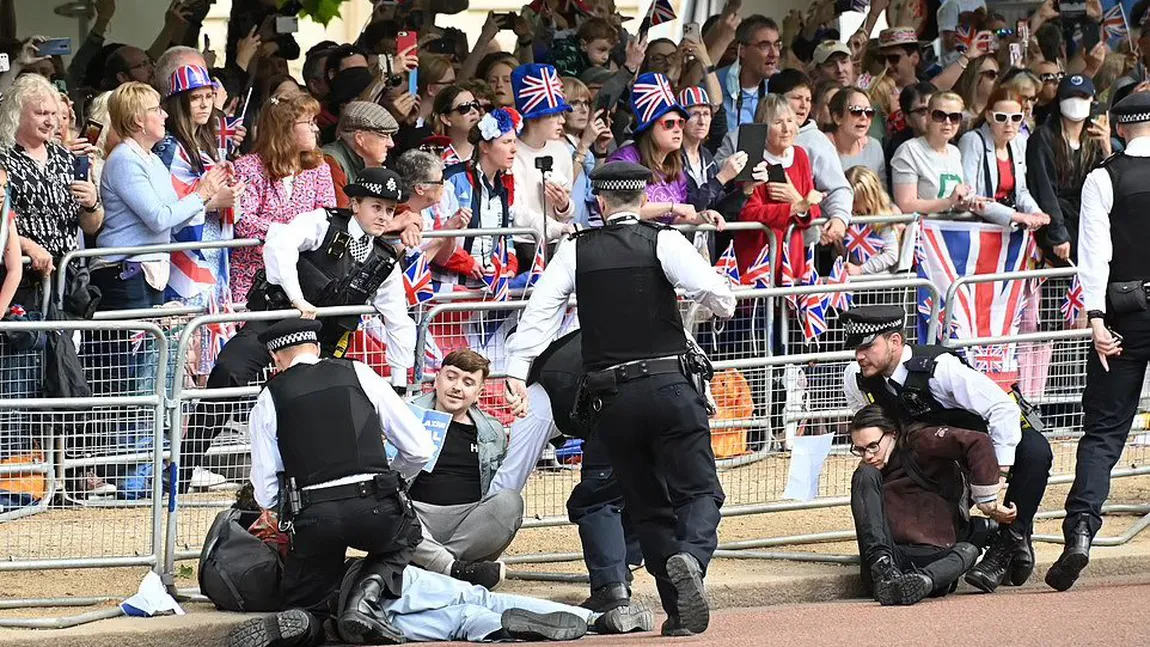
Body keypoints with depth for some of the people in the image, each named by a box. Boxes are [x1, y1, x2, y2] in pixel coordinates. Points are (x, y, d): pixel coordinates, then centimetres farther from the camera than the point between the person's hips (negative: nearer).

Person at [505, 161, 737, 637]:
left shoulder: (576, 253, 8)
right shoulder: (663, 242, 1)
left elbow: (540, 311, -2)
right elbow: (721, 299, -10)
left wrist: (516, 371, -5)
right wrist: (720, 303, 12)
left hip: (610, 397, 2)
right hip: (669, 384, -2)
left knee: (648, 504, 11)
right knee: (699, 489, -2)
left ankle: (679, 612, 2)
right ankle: (690, 555, -34)